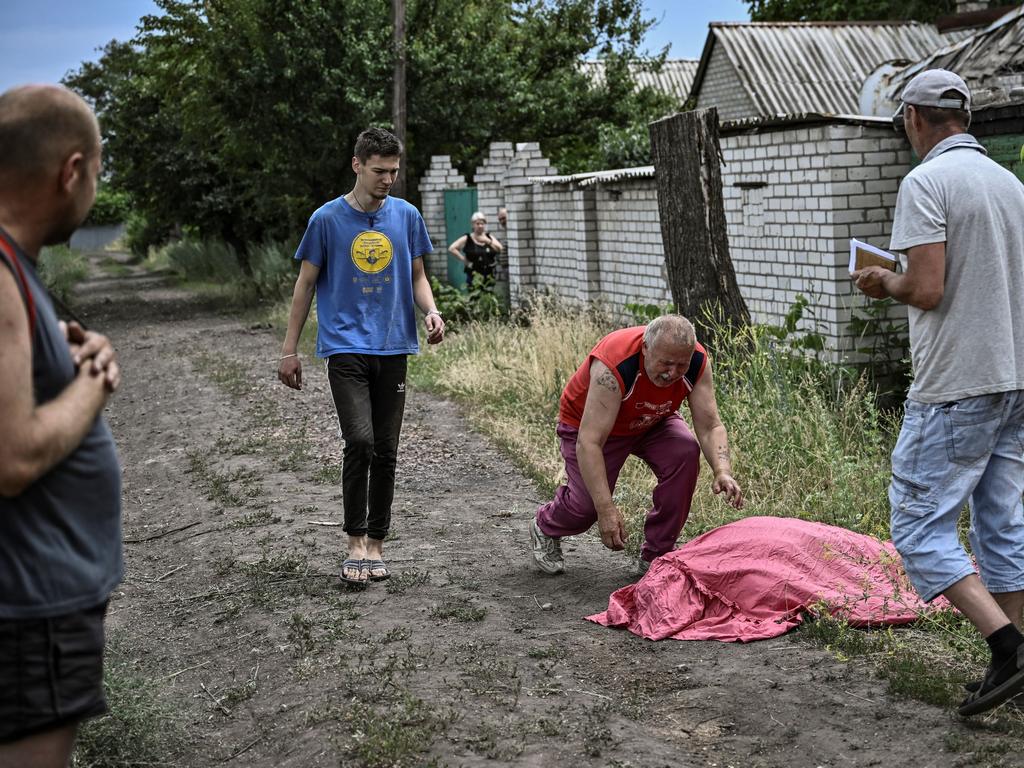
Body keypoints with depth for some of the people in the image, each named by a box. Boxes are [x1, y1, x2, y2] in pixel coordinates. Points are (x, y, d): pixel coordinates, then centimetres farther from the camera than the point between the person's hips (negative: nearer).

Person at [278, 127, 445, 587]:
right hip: (346, 346, -3)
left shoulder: (406, 216, 7)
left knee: (385, 450, 6)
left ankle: (376, 543, 18)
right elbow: (306, 284, 5)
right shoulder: (328, 219, 0)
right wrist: (290, 350, 4)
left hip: (393, 347, 3)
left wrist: (430, 312, -7)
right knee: (360, 441, -17)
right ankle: (355, 542, -3)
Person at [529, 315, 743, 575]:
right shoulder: (614, 365, -41)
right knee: (588, 503, -17)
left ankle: (655, 556, -6)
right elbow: (588, 443, -42)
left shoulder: (697, 361, -26)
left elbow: (710, 427, -22)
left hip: (652, 422, 4)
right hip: (589, 422, -4)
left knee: (685, 453, -24)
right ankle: (544, 529, 22)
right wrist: (606, 510, -47)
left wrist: (723, 471, -42)